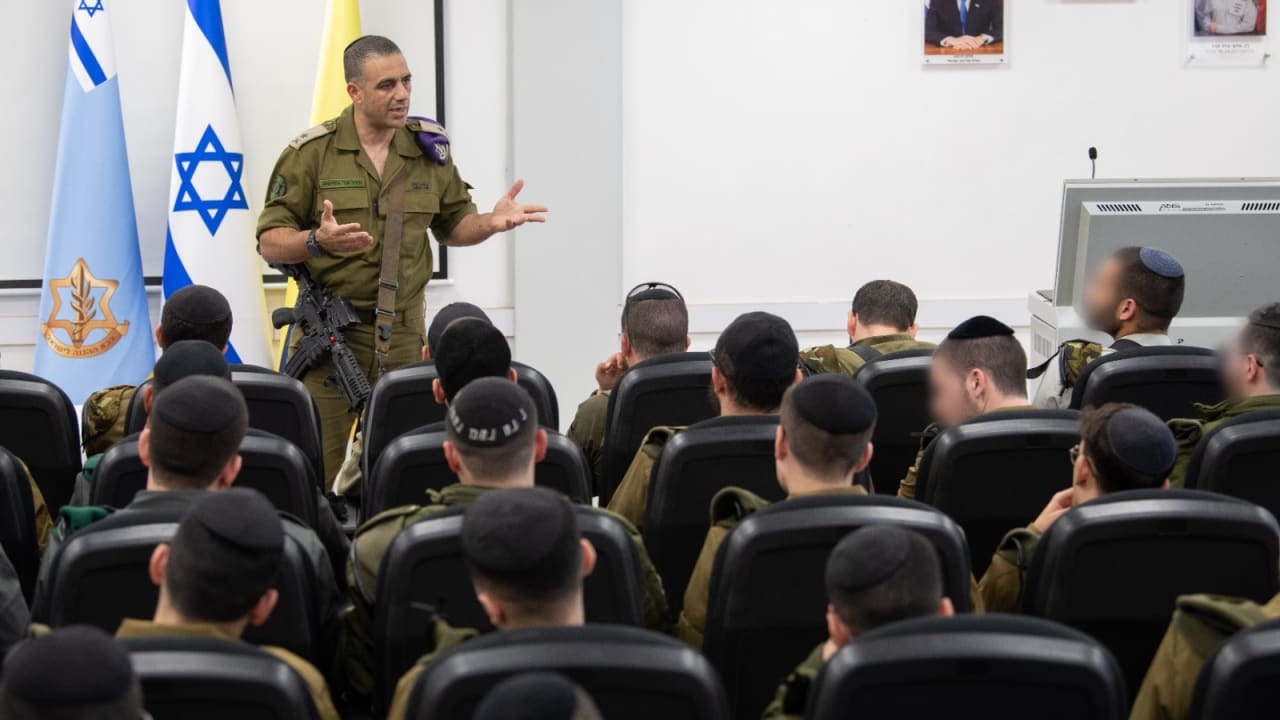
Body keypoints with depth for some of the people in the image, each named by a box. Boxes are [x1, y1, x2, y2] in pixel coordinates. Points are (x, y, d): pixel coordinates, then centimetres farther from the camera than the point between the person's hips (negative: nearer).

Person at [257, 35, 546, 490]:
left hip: (403, 333, 3)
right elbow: (270, 243, -4)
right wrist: (317, 242, -25)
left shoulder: (429, 149, 7)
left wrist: (491, 223, -4)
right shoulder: (311, 153, -4)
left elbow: (453, 225, 18)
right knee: (317, 469, -4)